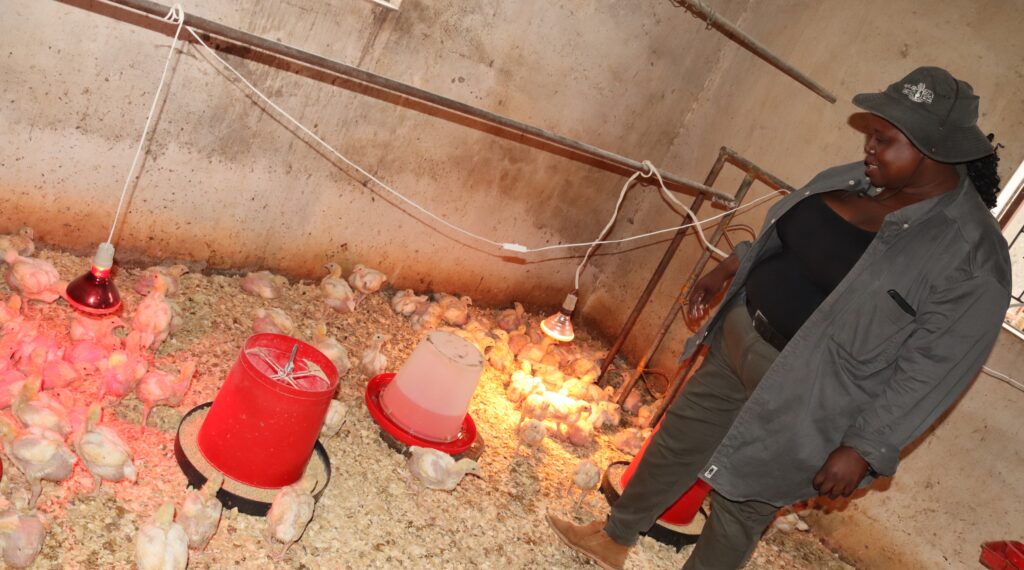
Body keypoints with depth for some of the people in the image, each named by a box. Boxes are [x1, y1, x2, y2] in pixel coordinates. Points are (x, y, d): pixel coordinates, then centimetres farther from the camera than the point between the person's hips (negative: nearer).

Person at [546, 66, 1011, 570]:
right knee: (676, 441, 20)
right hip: (738, 342, 7)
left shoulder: (973, 254, -20)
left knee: (740, 508, 9)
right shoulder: (855, 180, -2)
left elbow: (932, 370, -19)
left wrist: (864, 449, -18)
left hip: (801, 401, -7)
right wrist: (726, 271, 12)